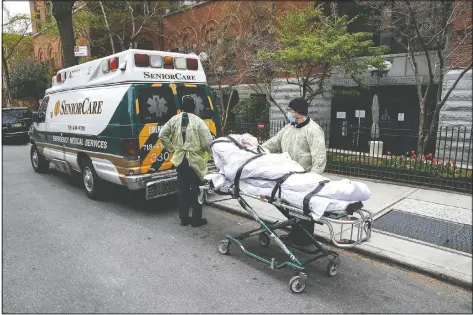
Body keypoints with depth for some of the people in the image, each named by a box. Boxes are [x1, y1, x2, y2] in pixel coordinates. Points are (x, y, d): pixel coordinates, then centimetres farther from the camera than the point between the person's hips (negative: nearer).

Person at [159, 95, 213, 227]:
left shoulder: (174, 120, 1)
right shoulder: (198, 121, -13)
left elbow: (162, 135, 3)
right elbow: (207, 142, -18)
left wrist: (172, 149, 9)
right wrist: (209, 153, 1)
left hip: (180, 160, 4)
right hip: (195, 160, -4)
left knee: (182, 189, 13)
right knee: (196, 190, 7)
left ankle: (184, 218, 22)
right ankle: (196, 219, 14)